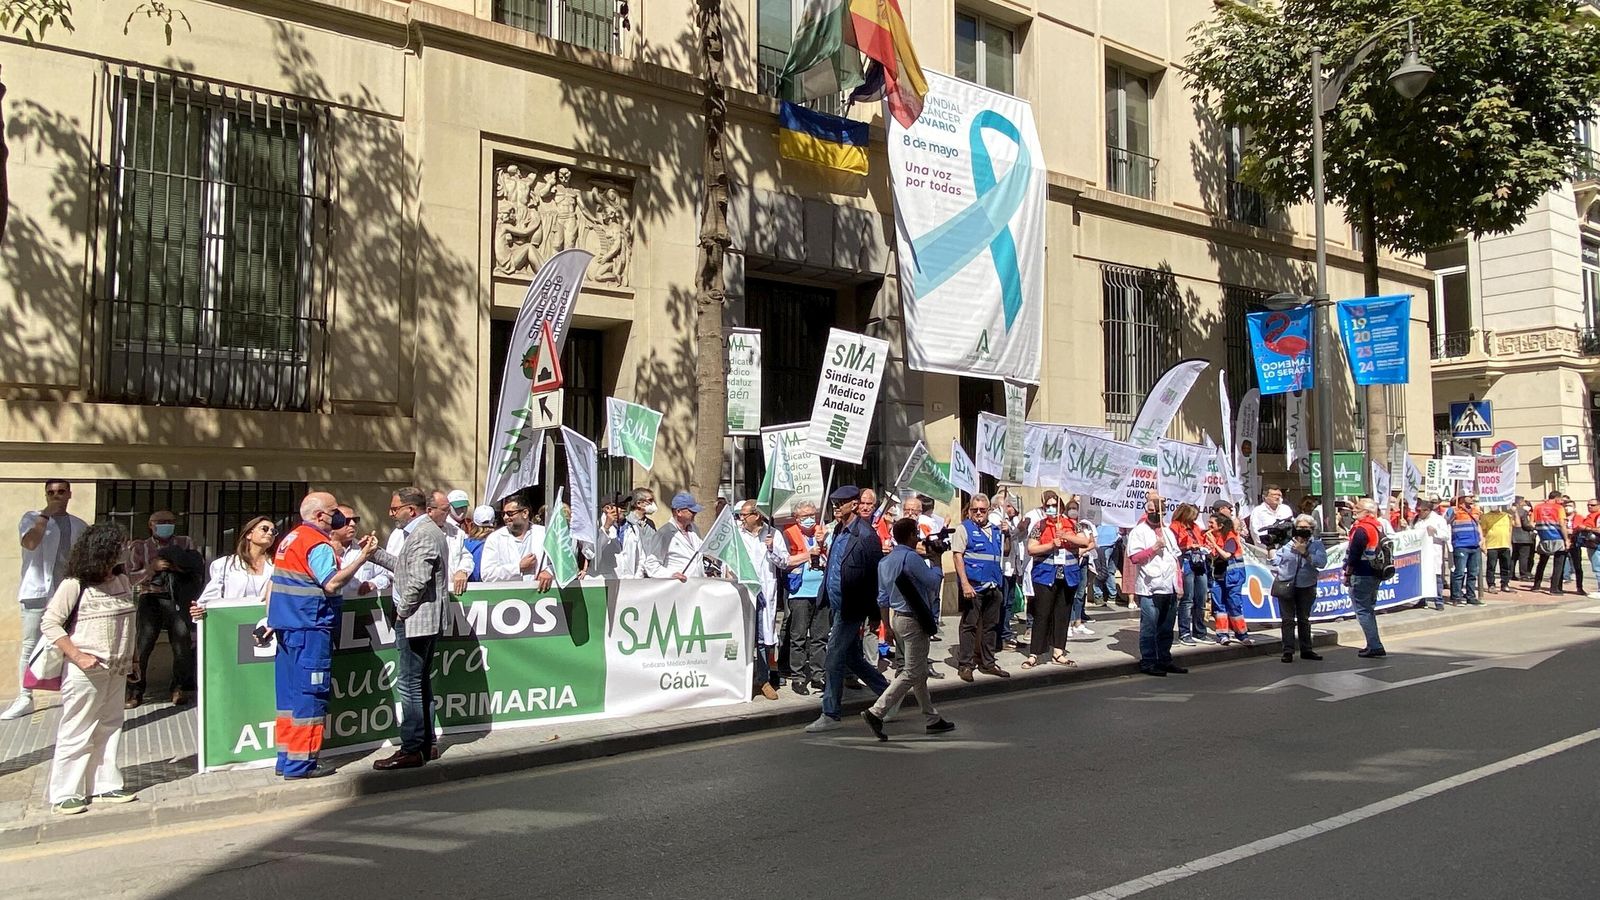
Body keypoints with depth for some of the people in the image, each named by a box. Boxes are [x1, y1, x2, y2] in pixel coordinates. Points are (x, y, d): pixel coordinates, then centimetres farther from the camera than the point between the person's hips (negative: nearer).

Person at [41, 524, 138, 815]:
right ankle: (64, 795, 9)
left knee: (109, 728, 12)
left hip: (116, 671, 7)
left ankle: (105, 786, 21)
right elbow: (49, 624, -13)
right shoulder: (74, 585, -13)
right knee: (77, 733, 0)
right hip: (86, 671, -7)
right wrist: (78, 656, -19)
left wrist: (132, 658, 16)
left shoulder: (122, 581, 8)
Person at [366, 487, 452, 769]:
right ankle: (426, 744, 23)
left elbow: (418, 580, -24)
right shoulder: (423, 531, 16)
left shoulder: (423, 534, -18)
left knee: (410, 685, -6)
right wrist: (374, 553, 19)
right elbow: (404, 566, 22)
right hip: (425, 619, 11)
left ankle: (411, 750, -1)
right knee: (421, 683, 16)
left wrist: (402, 610, -13)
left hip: (415, 619, -11)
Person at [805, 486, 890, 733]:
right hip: (838, 604, 9)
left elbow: (874, 573, -16)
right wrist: (825, 565, 6)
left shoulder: (865, 535, -16)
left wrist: (869, 611, -15)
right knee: (852, 657, 17)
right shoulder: (839, 530, 11)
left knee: (834, 660, -5)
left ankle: (830, 715, 5)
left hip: (851, 608, -9)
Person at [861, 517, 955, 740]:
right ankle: (876, 712, -12)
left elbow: (882, 598, 13)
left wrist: (888, 626, 19)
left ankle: (932, 719, 22)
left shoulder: (884, 561, 9)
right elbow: (933, 581, -13)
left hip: (896, 618, 9)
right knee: (911, 673, -6)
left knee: (920, 672, 15)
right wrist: (936, 564, 7)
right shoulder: (911, 558, -17)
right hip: (913, 620, -9)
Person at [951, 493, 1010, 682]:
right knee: (969, 625, -2)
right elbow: (958, 556, -10)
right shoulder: (964, 529, -2)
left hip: (993, 586, 6)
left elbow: (1004, 552, 27)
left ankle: (987, 663, 21)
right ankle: (965, 664, 3)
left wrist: (1005, 535, 8)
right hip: (973, 586, -6)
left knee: (989, 625, 12)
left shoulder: (995, 530, 16)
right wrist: (965, 583, -17)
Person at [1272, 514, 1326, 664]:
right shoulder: (1287, 542, -6)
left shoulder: (1316, 544, -3)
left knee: (1304, 619, 15)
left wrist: (1305, 553, -26)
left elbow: (1322, 562, -19)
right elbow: (1275, 558, 5)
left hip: (1306, 587, 2)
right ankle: (1288, 651, 1)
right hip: (1286, 586, -1)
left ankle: (1306, 650, 25)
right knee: (1287, 620, -1)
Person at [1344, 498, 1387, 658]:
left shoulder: (1361, 530, -17)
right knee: (1369, 610, 18)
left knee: (1362, 610, -4)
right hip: (1376, 575, 9)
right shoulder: (1379, 528, 11)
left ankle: (1374, 646, -9)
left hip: (1361, 576, -9)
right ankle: (1374, 645, 21)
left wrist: (1347, 574, -9)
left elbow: (1353, 555, -18)